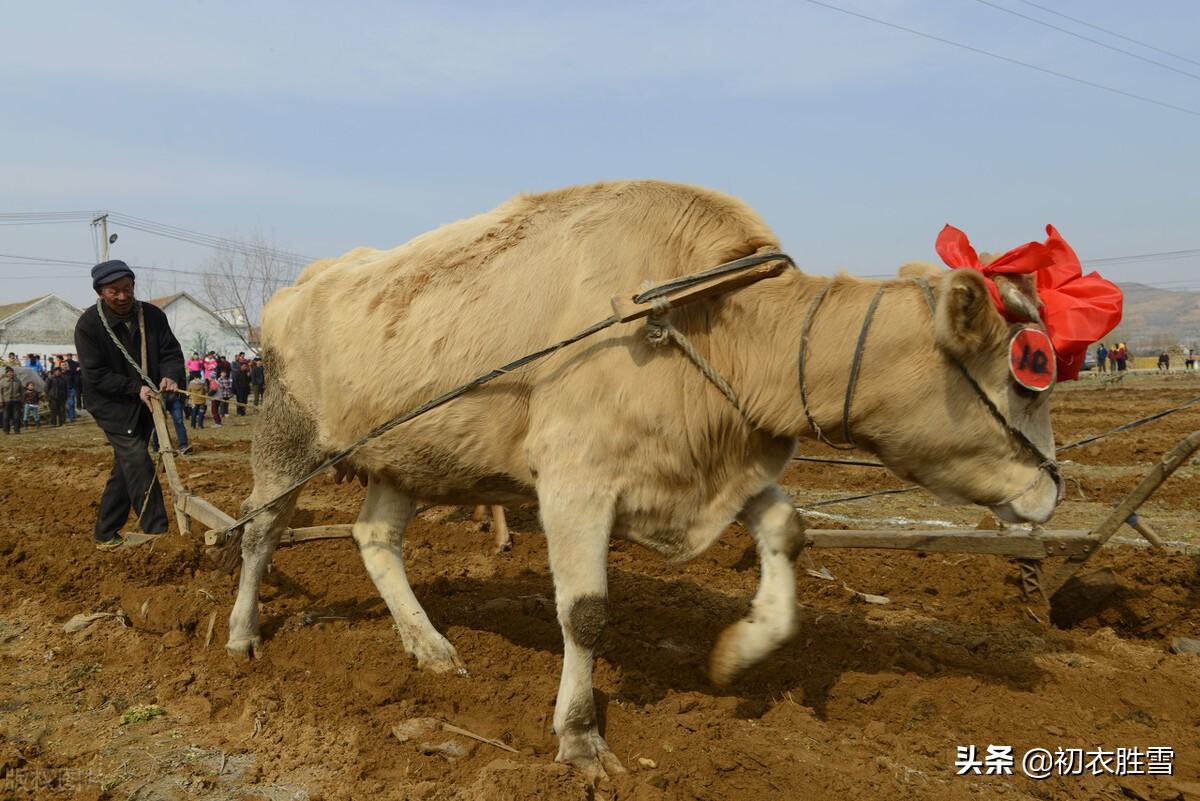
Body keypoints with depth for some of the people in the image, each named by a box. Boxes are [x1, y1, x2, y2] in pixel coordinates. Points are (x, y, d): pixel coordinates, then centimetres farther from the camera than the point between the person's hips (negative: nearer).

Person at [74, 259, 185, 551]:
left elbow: (172, 352, 0)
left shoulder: (152, 315, -3)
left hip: (146, 405, 5)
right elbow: (95, 374, -14)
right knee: (139, 464, -16)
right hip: (113, 406, -5)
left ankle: (106, 535, 22)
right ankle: (157, 532, -13)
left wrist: (171, 375, -22)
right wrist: (136, 388, -24)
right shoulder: (88, 325, -13)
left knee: (125, 468, 10)